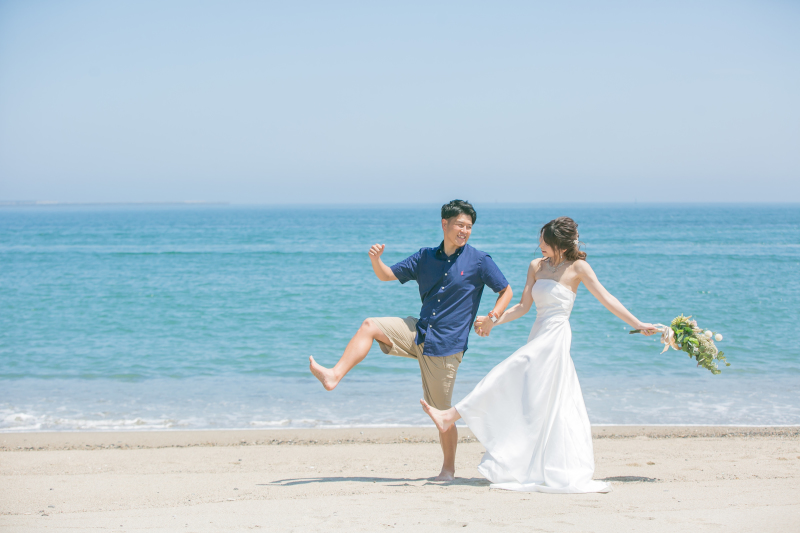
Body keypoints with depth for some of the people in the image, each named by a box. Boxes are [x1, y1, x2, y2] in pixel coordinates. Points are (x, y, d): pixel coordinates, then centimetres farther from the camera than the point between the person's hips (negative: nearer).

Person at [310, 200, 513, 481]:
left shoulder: (479, 261, -4)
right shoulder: (426, 257, 8)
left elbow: (506, 291, 2)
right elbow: (387, 276, 11)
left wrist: (492, 318, -14)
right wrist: (375, 260, -11)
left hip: (446, 345, -5)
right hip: (419, 333, 5)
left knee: (441, 410, -1)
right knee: (370, 326, -12)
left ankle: (448, 466, 14)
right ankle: (335, 375, -19)